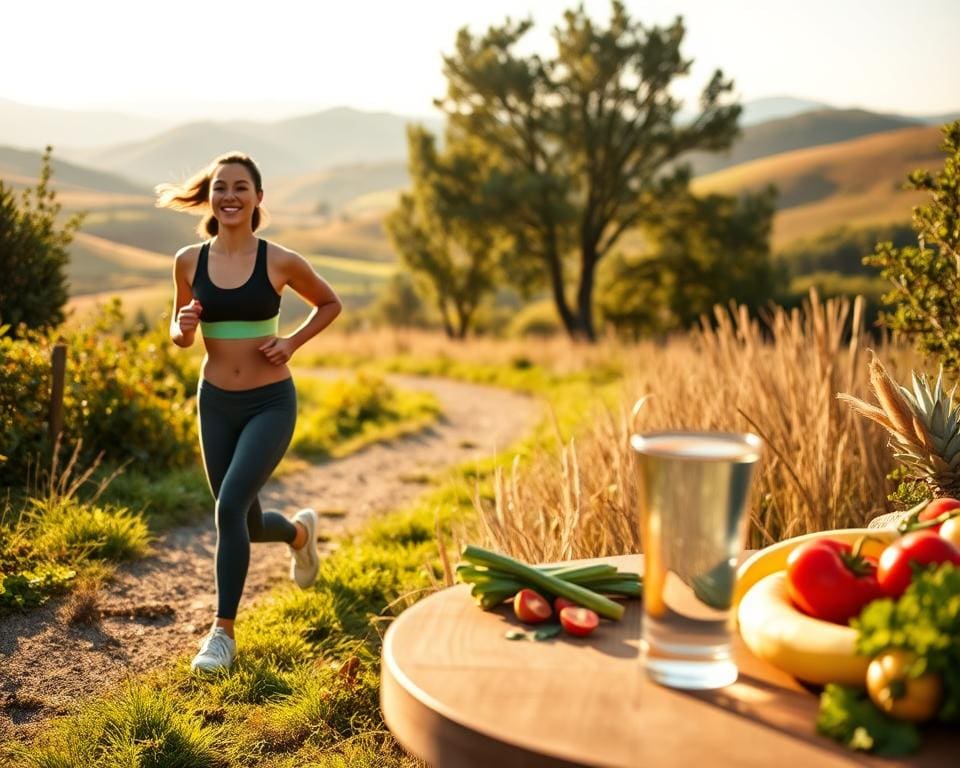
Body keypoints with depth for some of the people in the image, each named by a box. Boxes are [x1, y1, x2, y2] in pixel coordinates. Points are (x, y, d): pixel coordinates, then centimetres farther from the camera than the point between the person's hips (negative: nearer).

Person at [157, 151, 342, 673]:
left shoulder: (280, 262, -9)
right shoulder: (189, 261, -2)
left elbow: (330, 304, 8)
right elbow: (179, 333, 11)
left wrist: (292, 342, -7)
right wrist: (182, 329, -13)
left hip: (270, 403, -3)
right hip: (215, 402, 4)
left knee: (230, 507, -19)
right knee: (245, 523, 12)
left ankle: (223, 632, -2)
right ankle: (300, 532, 49)